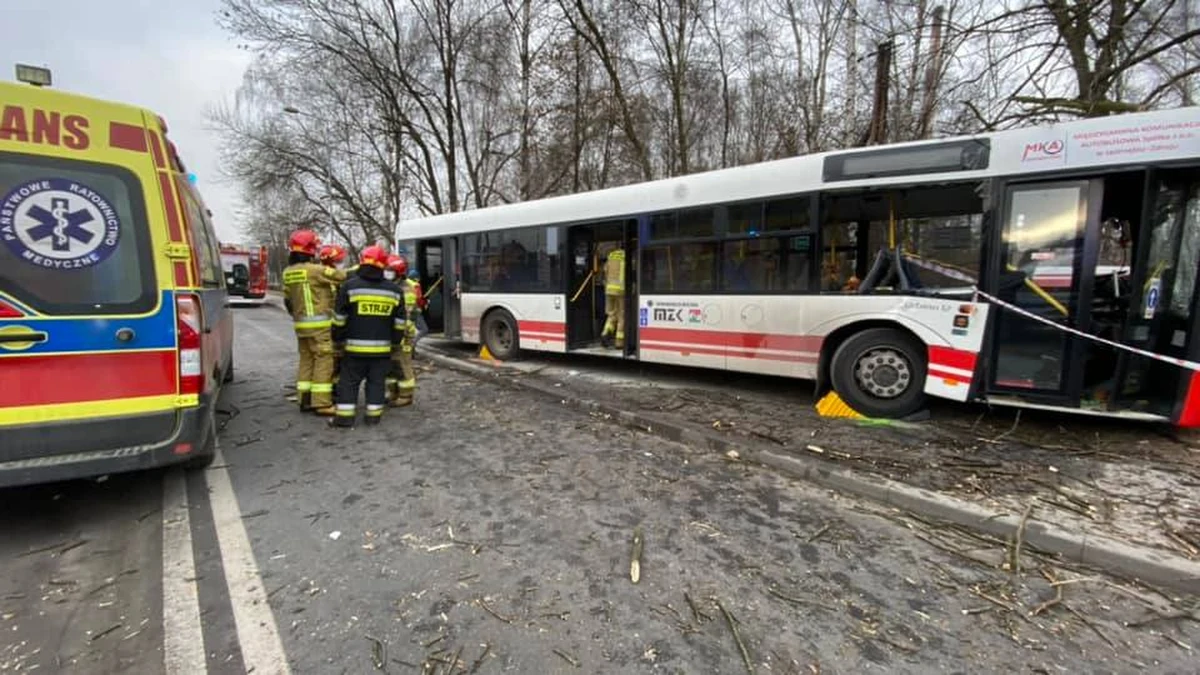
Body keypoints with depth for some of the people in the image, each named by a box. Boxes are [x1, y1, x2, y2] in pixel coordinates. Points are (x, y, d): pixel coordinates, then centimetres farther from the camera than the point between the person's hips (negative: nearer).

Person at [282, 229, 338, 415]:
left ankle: (305, 400, 19)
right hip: (320, 323, -8)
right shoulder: (316, 270, -14)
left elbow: (287, 300, 17)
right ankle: (322, 403, -3)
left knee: (306, 360, 14)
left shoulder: (288, 272, 10)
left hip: (301, 324, 8)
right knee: (323, 361, -4)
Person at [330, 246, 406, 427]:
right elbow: (399, 322, 7)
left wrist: (338, 337, 12)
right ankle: (374, 415, 13)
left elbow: (339, 318, -1)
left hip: (355, 346, -2)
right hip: (382, 347, 2)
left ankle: (345, 416, 8)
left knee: (349, 381, 7)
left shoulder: (350, 286, -6)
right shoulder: (393, 290, 3)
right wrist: (395, 340, 19)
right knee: (376, 381, 10)